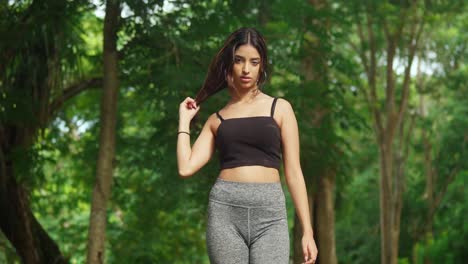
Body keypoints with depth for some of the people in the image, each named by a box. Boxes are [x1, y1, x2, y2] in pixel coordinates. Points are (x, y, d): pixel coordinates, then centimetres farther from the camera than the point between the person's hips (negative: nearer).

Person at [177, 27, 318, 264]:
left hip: (270, 212, -1)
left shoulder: (280, 108, 11)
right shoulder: (216, 119, 16)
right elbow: (186, 168, 4)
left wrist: (307, 231, 0)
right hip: (225, 210, 2)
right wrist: (184, 119, 15)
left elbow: (293, 172, 7)